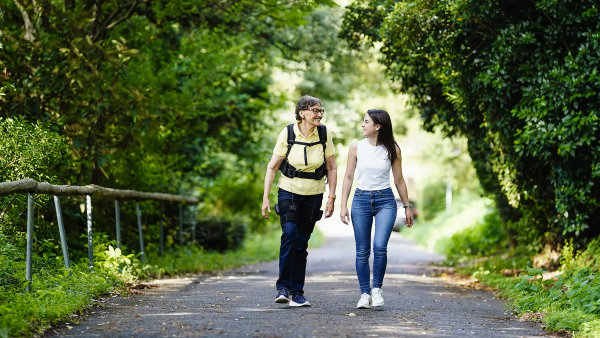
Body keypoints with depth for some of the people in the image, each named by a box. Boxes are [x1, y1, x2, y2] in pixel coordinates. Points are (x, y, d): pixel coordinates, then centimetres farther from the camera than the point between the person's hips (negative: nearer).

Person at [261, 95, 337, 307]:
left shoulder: (324, 134, -4)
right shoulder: (288, 134, -10)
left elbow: (332, 168, 4)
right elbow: (272, 166, -5)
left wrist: (331, 198, -1)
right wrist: (265, 197, -10)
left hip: (313, 196, 2)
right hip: (289, 192, -2)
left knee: (301, 243, 3)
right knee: (290, 233, -22)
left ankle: (297, 292, 12)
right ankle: (283, 287, -17)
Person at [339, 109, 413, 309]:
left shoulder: (392, 149, -1)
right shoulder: (357, 147, 1)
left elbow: (399, 181, 8)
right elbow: (348, 178, 6)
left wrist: (407, 206, 10)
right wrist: (343, 206, 0)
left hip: (385, 200, -1)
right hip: (361, 200, 1)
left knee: (379, 246, -17)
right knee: (362, 251, 1)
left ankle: (377, 288, 2)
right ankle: (365, 293, 12)